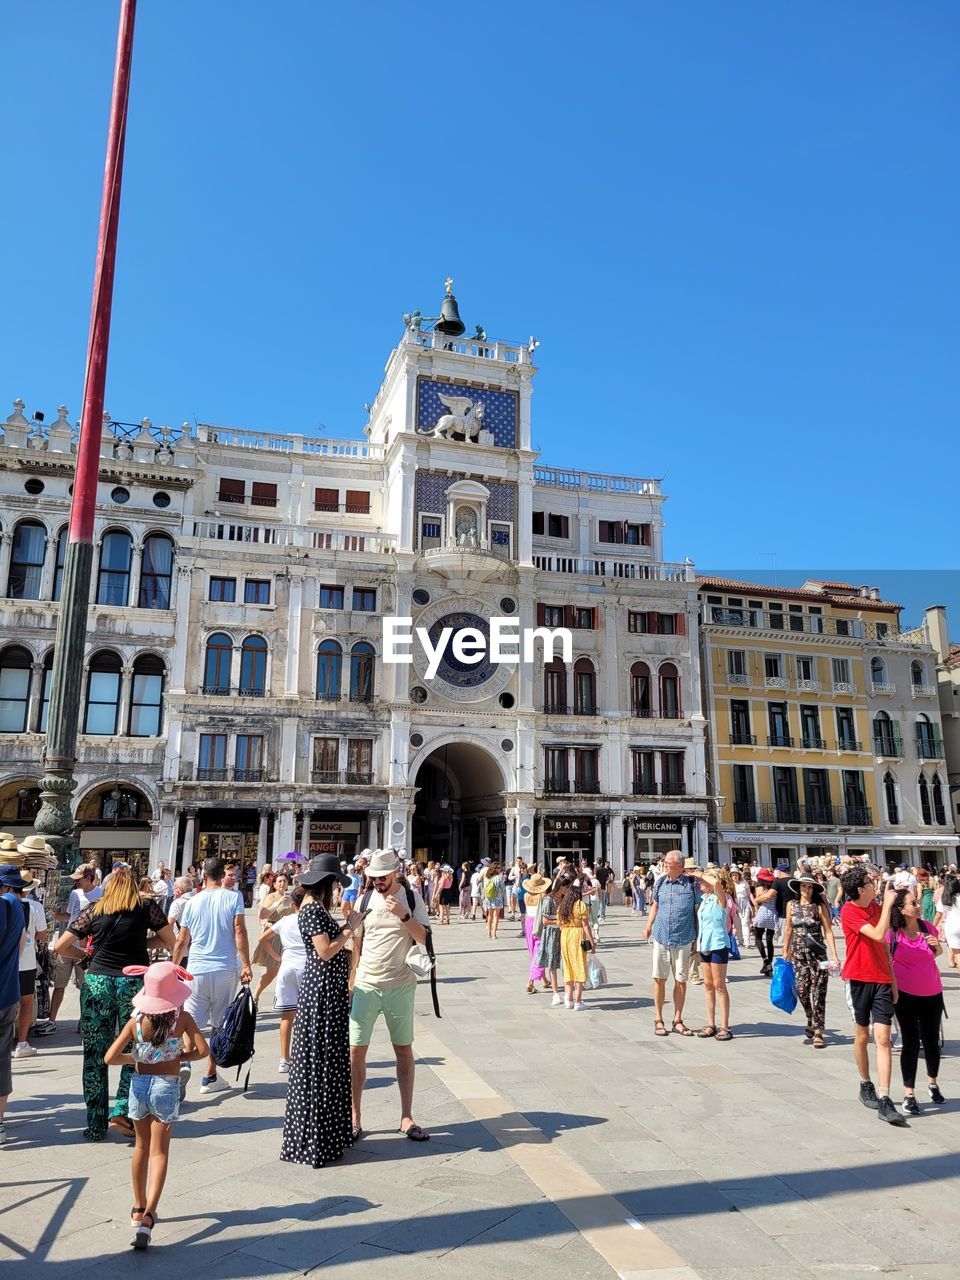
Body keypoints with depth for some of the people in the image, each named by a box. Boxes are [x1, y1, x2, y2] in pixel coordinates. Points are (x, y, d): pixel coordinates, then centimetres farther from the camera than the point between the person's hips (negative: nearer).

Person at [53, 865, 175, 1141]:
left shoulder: (94, 911, 8)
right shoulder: (148, 907, 3)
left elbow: (60, 947, 10)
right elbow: (170, 941, 10)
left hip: (96, 981, 2)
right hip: (134, 982, -2)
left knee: (94, 1055, 10)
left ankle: (96, 1126, 15)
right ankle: (122, 1111, 0)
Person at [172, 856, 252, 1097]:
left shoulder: (193, 902, 6)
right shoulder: (233, 897, -2)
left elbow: (181, 942, 10)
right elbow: (239, 932, -10)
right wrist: (246, 965, -7)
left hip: (197, 971, 1)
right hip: (225, 971, -1)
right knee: (220, 1026, 11)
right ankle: (210, 1077, 18)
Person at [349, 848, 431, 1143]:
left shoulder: (412, 897, -2)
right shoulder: (364, 900, 1)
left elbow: (424, 938, -6)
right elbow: (354, 944, 6)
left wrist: (403, 915, -21)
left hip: (400, 986, 0)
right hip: (366, 985, 1)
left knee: (404, 1050, 9)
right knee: (355, 1050, 0)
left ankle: (407, 1118, 20)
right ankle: (354, 1119, 13)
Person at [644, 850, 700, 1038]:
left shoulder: (692, 884, -6)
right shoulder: (660, 882, 4)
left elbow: (698, 911, 2)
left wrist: (698, 938, 2)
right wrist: (648, 926, 6)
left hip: (683, 940, -2)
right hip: (661, 937, 2)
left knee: (680, 980, 7)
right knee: (659, 978, 4)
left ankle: (678, 1020, 21)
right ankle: (659, 1020, 16)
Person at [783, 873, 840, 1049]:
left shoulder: (819, 907, -5)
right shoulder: (792, 905, 3)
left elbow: (828, 931, -7)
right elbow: (788, 929, 11)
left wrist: (835, 955, -14)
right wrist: (785, 952, 13)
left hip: (818, 954, -3)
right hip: (799, 954, 3)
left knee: (818, 993, -3)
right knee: (802, 991, 4)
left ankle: (817, 1032, 4)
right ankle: (812, 1024, 28)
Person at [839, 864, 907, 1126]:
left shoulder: (877, 907, 6)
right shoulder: (849, 912, -13)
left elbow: (884, 946, 14)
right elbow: (878, 935, -24)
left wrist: (893, 979, 13)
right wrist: (888, 904, -18)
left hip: (882, 980, 4)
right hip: (859, 979, -4)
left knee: (883, 1038, -4)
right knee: (862, 1035, 12)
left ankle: (884, 1101, -5)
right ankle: (866, 1085, 32)